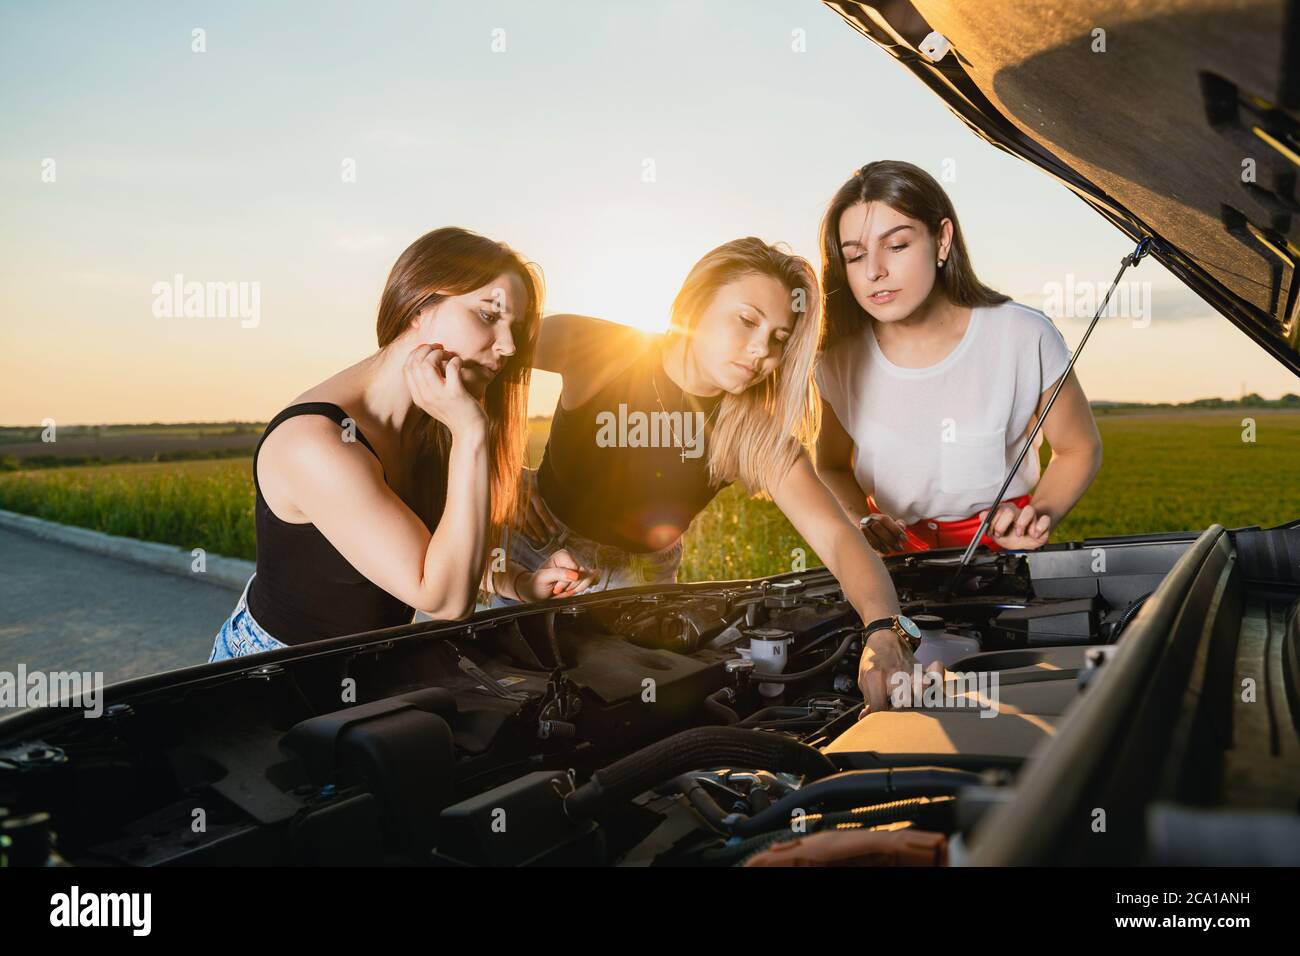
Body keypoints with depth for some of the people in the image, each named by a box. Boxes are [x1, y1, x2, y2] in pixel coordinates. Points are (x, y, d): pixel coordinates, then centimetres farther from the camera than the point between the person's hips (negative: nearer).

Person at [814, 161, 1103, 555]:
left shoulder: (1026, 338, -13)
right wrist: (861, 520, -9)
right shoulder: (840, 360, -7)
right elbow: (833, 467, 10)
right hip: (894, 545, 2)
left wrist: (1040, 516, -15)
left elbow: (1080, 449, 3)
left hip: (1000, 539, -2)